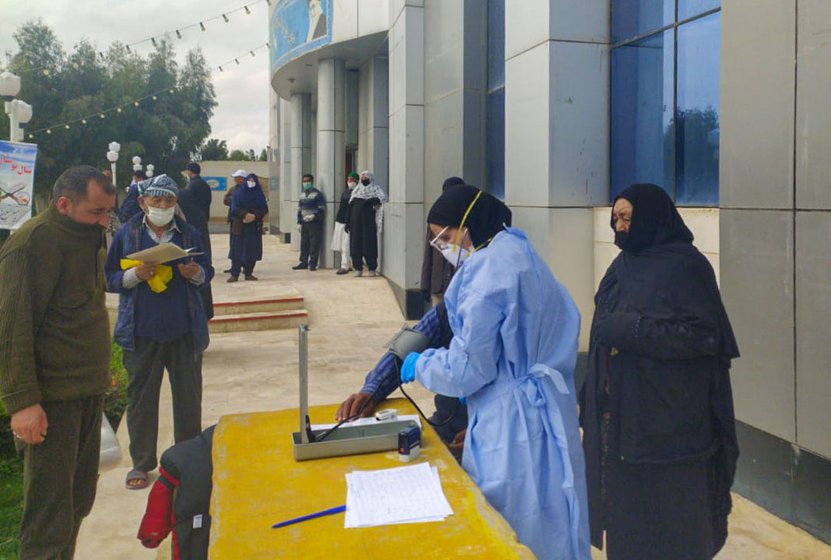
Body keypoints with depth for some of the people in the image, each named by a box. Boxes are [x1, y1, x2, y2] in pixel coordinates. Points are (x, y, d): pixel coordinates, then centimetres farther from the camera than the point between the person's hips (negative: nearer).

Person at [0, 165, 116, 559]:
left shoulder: (86, 238, 13)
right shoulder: (33, 243, -16)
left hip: (87, 393, 9)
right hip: (51, 400, -9)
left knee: (78, 501, 17)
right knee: (50, 517, -4)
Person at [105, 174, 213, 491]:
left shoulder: (189, 234, 6)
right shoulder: (127, 234, 2)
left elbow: (207, 272, 12)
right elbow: (110, 277, 3)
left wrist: (196, 273, -11)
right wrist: (135, 275, -16)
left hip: (185, 331, 1)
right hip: (141, 331, -1)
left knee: (189, 396, 9)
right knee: (141, 397, 6)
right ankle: (142, 463, 20)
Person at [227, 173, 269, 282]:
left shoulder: (260, 194, 9)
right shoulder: (238, 192, 3)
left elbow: (264, 209, 0)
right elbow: (234, 208, -6)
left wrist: (254, 216, -16)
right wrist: (245, 214, -21)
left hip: (255, 226, 2)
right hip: (239, 226, -2)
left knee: (252, 250, 1)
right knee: (237, 250, -4)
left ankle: (248, 273, 9)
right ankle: (234, 274, -3)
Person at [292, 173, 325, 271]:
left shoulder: (317, 194, -6)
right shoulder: (302, 195, 17)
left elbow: (322, 209, -11)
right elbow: (299, 209, 21)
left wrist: (313, 216, -23)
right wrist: (299, 222, 14)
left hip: (315, 223, -7)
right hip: (304, 223, 7)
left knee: (314, 244, -5)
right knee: (304, 244, 9)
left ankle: (312, 264, 0)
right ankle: (303, 262, 16)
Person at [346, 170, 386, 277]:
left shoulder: (375, 188, 5)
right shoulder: (357, 190, 18)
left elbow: (383, 197, -14)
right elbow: (350, 206, 15)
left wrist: (370, 201, -27)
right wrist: (347, 222, 9)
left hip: (368, 221, -4)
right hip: (355, 221, 4)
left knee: (369, 243, -5)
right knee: (355, 243, 0)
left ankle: (372, 268, 2)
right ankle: (358, 268, 6)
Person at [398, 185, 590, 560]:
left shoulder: (487, 268, -17)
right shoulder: (521, 256, 13)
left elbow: (469, 366, -17)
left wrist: (419, 365, 2)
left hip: (514, 426, -9)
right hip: (543, 415, 10)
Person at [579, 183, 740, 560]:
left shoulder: (685, 264, -13)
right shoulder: (625, 263, 9)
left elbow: (704, 334, -18)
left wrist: (632, 329, -21)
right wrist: (594, 397, 15)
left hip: (668, 413, -7)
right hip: (620, 409, 7)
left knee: (669, 508, 6)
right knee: (625, 496, 14)